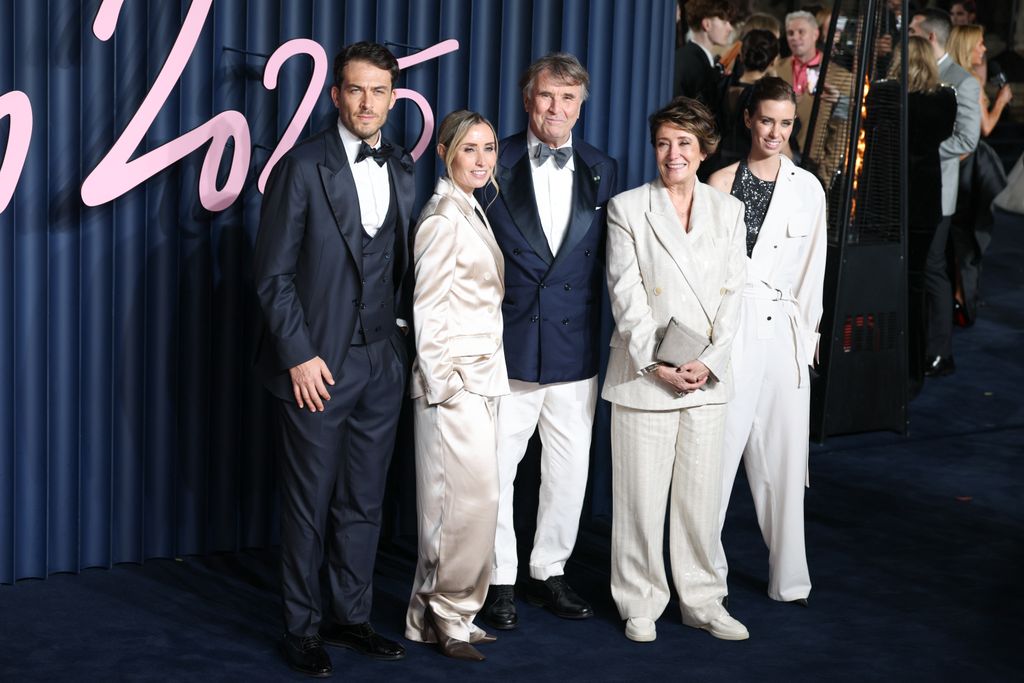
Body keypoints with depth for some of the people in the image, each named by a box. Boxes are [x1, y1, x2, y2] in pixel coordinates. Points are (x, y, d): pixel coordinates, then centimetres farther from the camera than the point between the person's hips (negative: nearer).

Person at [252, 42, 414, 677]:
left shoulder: (403, 170, 8)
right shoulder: (304, 166, -8)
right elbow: (273, 272, -9)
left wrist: (402, 328, 5)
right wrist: (300, 355, -13)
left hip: (383, 361, 5)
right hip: (318, 363, -5)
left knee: (364, 501, 12)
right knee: (310, 503, 4)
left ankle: (352, 617, 24)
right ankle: (304, 628, 16)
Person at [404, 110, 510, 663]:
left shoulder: (471, 211, 16)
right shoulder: (443, 217, -12)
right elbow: (428, 306, -15)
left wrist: (482, 376, 16)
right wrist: (442, 382, -15)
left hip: (479, 376, 9)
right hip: (454, 378, -9)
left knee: (460, 501, 11)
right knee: (470, 498, -7)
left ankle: (435, 614, 18)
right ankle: (448, 614, 4)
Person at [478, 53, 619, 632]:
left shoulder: (602, 170, 6)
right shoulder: (496, 164, -2)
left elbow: (603, 257, 7)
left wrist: (597, 331, 0)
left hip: (575, 350, 3)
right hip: (507, 349, -3)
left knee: (569, 473, 11)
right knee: (495, 470, 3)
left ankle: (550, 571, 27)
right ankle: (501, 580, 17)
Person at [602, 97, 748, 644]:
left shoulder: (727, 210, 9)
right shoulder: (627, 209, 0)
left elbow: (732, 292, 5)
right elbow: (626, 296, -5)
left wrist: (708, 362, -7)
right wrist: (657, 364, -13)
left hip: (707, 377, 3)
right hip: (644, 375, -3)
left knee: (701, 495, 8)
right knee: (641, 496, 1)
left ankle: (702, 602, 20)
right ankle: (640, 604, 13)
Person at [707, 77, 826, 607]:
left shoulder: (808, 189, 10)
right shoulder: (723, 183, 0)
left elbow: (812, 271, 14)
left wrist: (807, 333, 11)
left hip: (785, 333, 3)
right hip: (731, 329, -3)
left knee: (783, 456, 5)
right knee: (718, 450, -5)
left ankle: (788, 574, 14)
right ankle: (705, 570, 6)